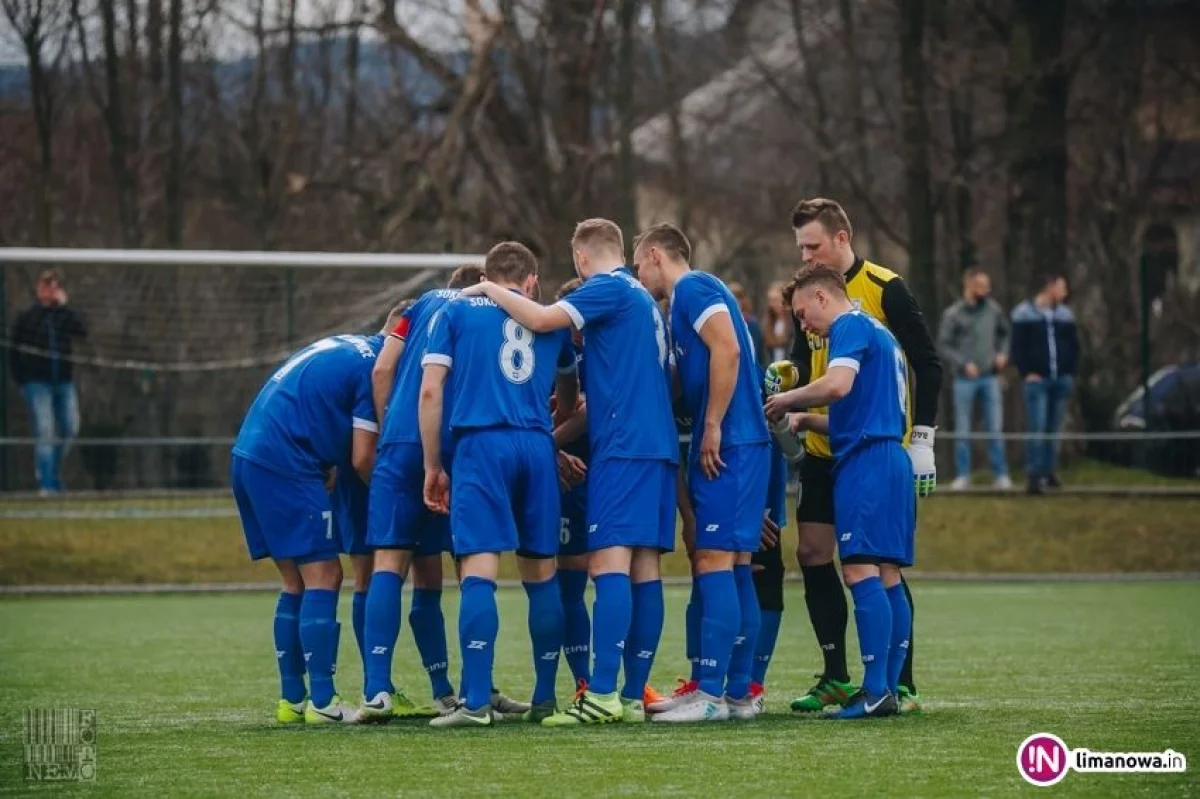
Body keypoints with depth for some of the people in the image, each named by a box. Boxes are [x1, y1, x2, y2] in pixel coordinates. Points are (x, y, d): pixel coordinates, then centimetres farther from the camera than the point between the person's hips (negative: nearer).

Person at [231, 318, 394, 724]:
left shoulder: (343, 347, 21)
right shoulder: (373, 366, -7)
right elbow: (362, 459, -8)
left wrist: (326, 473, 14)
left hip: (248, 458, 9)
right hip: (285, 466, -9)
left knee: (297, 582, 14)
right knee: (322, 578, -6)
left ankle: (292, 699, 14)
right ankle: (322, 702, -9)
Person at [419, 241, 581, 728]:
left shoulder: (456, 312, 12)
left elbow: (430, 390, 3)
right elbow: (569, 399, 34)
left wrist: (433, 466, 8)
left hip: (481, 443, -3)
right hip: (538, 447, 3)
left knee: (479, 572, -10)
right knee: (541, 573, 11)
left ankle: (476, 702, -18)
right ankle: (545, 699, 14)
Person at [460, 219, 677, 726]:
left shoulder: (608, 289, -4)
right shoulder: (642, 298, 23)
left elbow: (540, 319, -16)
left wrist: (489, 290, 0)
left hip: (623, 446, -9)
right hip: (658, 444, 9)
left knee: (609, 561, -15)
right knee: (645, 570, 5)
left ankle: (602, 695, -23)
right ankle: (634, 697, 4)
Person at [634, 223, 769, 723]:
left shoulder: (693, 289, -6)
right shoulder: (688, 299, 23)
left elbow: (727, 350, -21)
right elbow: (684, 385, 26)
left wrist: (712, 427, -19)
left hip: (726, 445, -10)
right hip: (742, 445, 10)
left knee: (714, 562, -11)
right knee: (734, 567, 9)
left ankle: (711, 694, -13)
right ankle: (739, 694, 11)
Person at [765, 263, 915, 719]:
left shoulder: (850, 326, -5)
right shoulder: (879, 334, 26)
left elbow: (838, 385, -22)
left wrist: (786, 401, -8)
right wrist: (807, 421, 24)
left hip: (865, 460, -10)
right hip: (891, 458, 10)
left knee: (860, 570, -13)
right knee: (887, 576, 7)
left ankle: (875, 690, -20)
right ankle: (889, 688, 6)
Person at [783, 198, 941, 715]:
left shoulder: (884, 289, -7)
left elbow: (927, 364, -6)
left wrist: (922, 440, -11)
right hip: (823, 450, 6)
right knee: (813, 554, 1)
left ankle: (902, 682, 3)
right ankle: (836, 677, 10)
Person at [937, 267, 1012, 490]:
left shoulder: (993, 309, 4)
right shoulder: (953, 314, -5)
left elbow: (1004, 333, 19)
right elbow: (943, 346, -5)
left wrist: (1003, 353, 2)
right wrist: (963, 364, -14)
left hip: (990, 377, 2)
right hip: (965, 379, -2)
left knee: (995, 428, 1)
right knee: (963, 430, 3)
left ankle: (1001, 475, 5)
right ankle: (962, 476, 9)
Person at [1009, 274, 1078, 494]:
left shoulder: (1065, 314, 14)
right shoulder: (1024, 314, 0)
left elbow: (1074, 346, 17)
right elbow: (1017, 348, -2)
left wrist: (1070, 372, 5)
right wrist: (1027, 373, -11)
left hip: (1061, 380, 5)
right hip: (1037, 380, -5)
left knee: (1054, 430, 7)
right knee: (1037, 429, -12)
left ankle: (1050, 472, 15)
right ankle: (1034, 476, -13)